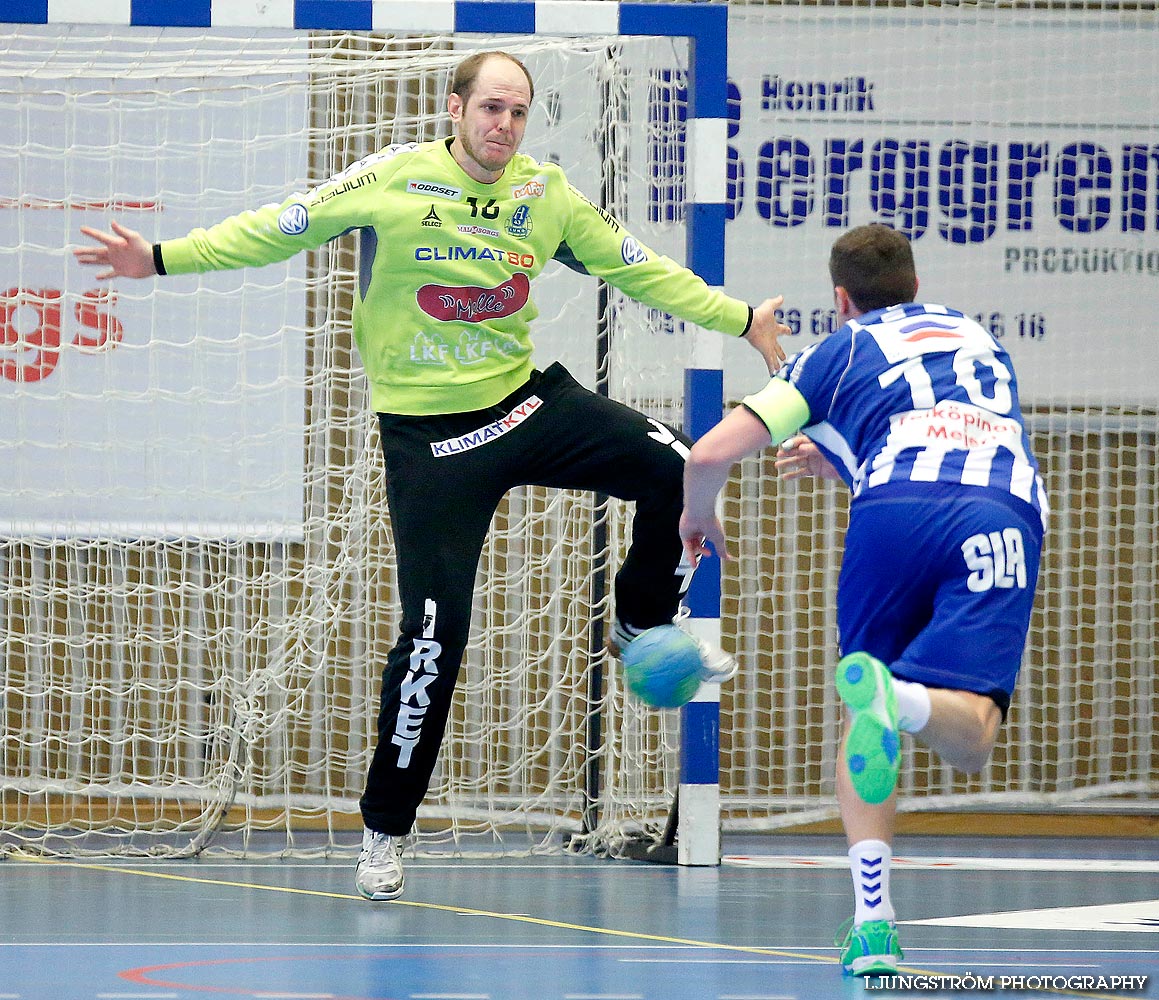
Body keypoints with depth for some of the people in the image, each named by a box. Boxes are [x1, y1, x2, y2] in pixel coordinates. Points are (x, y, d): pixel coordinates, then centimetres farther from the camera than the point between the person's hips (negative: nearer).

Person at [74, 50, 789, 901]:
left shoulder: (547, 196, -1)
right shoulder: (395, 180, -11)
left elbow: (641, 271, 8)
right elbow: (277, 230, -5)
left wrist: (741, 320, 5)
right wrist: (163, 259, -11)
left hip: (528, 400, 4)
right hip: (430, 435, -4)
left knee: (674, 466, -15)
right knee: (435, 631, -9)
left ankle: (643, 627, 12)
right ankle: (385, 831, 6)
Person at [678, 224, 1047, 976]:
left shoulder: (842, 350, 25)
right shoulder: (979, 338, 38)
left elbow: (711, 454, 18)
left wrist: (698, 517, 39)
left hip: (896, 507, -1)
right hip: (1006, 512, 1)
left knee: (862, 724, 17)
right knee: (968, 742, -9)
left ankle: (872, 922, 1)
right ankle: (898, 698, -45)